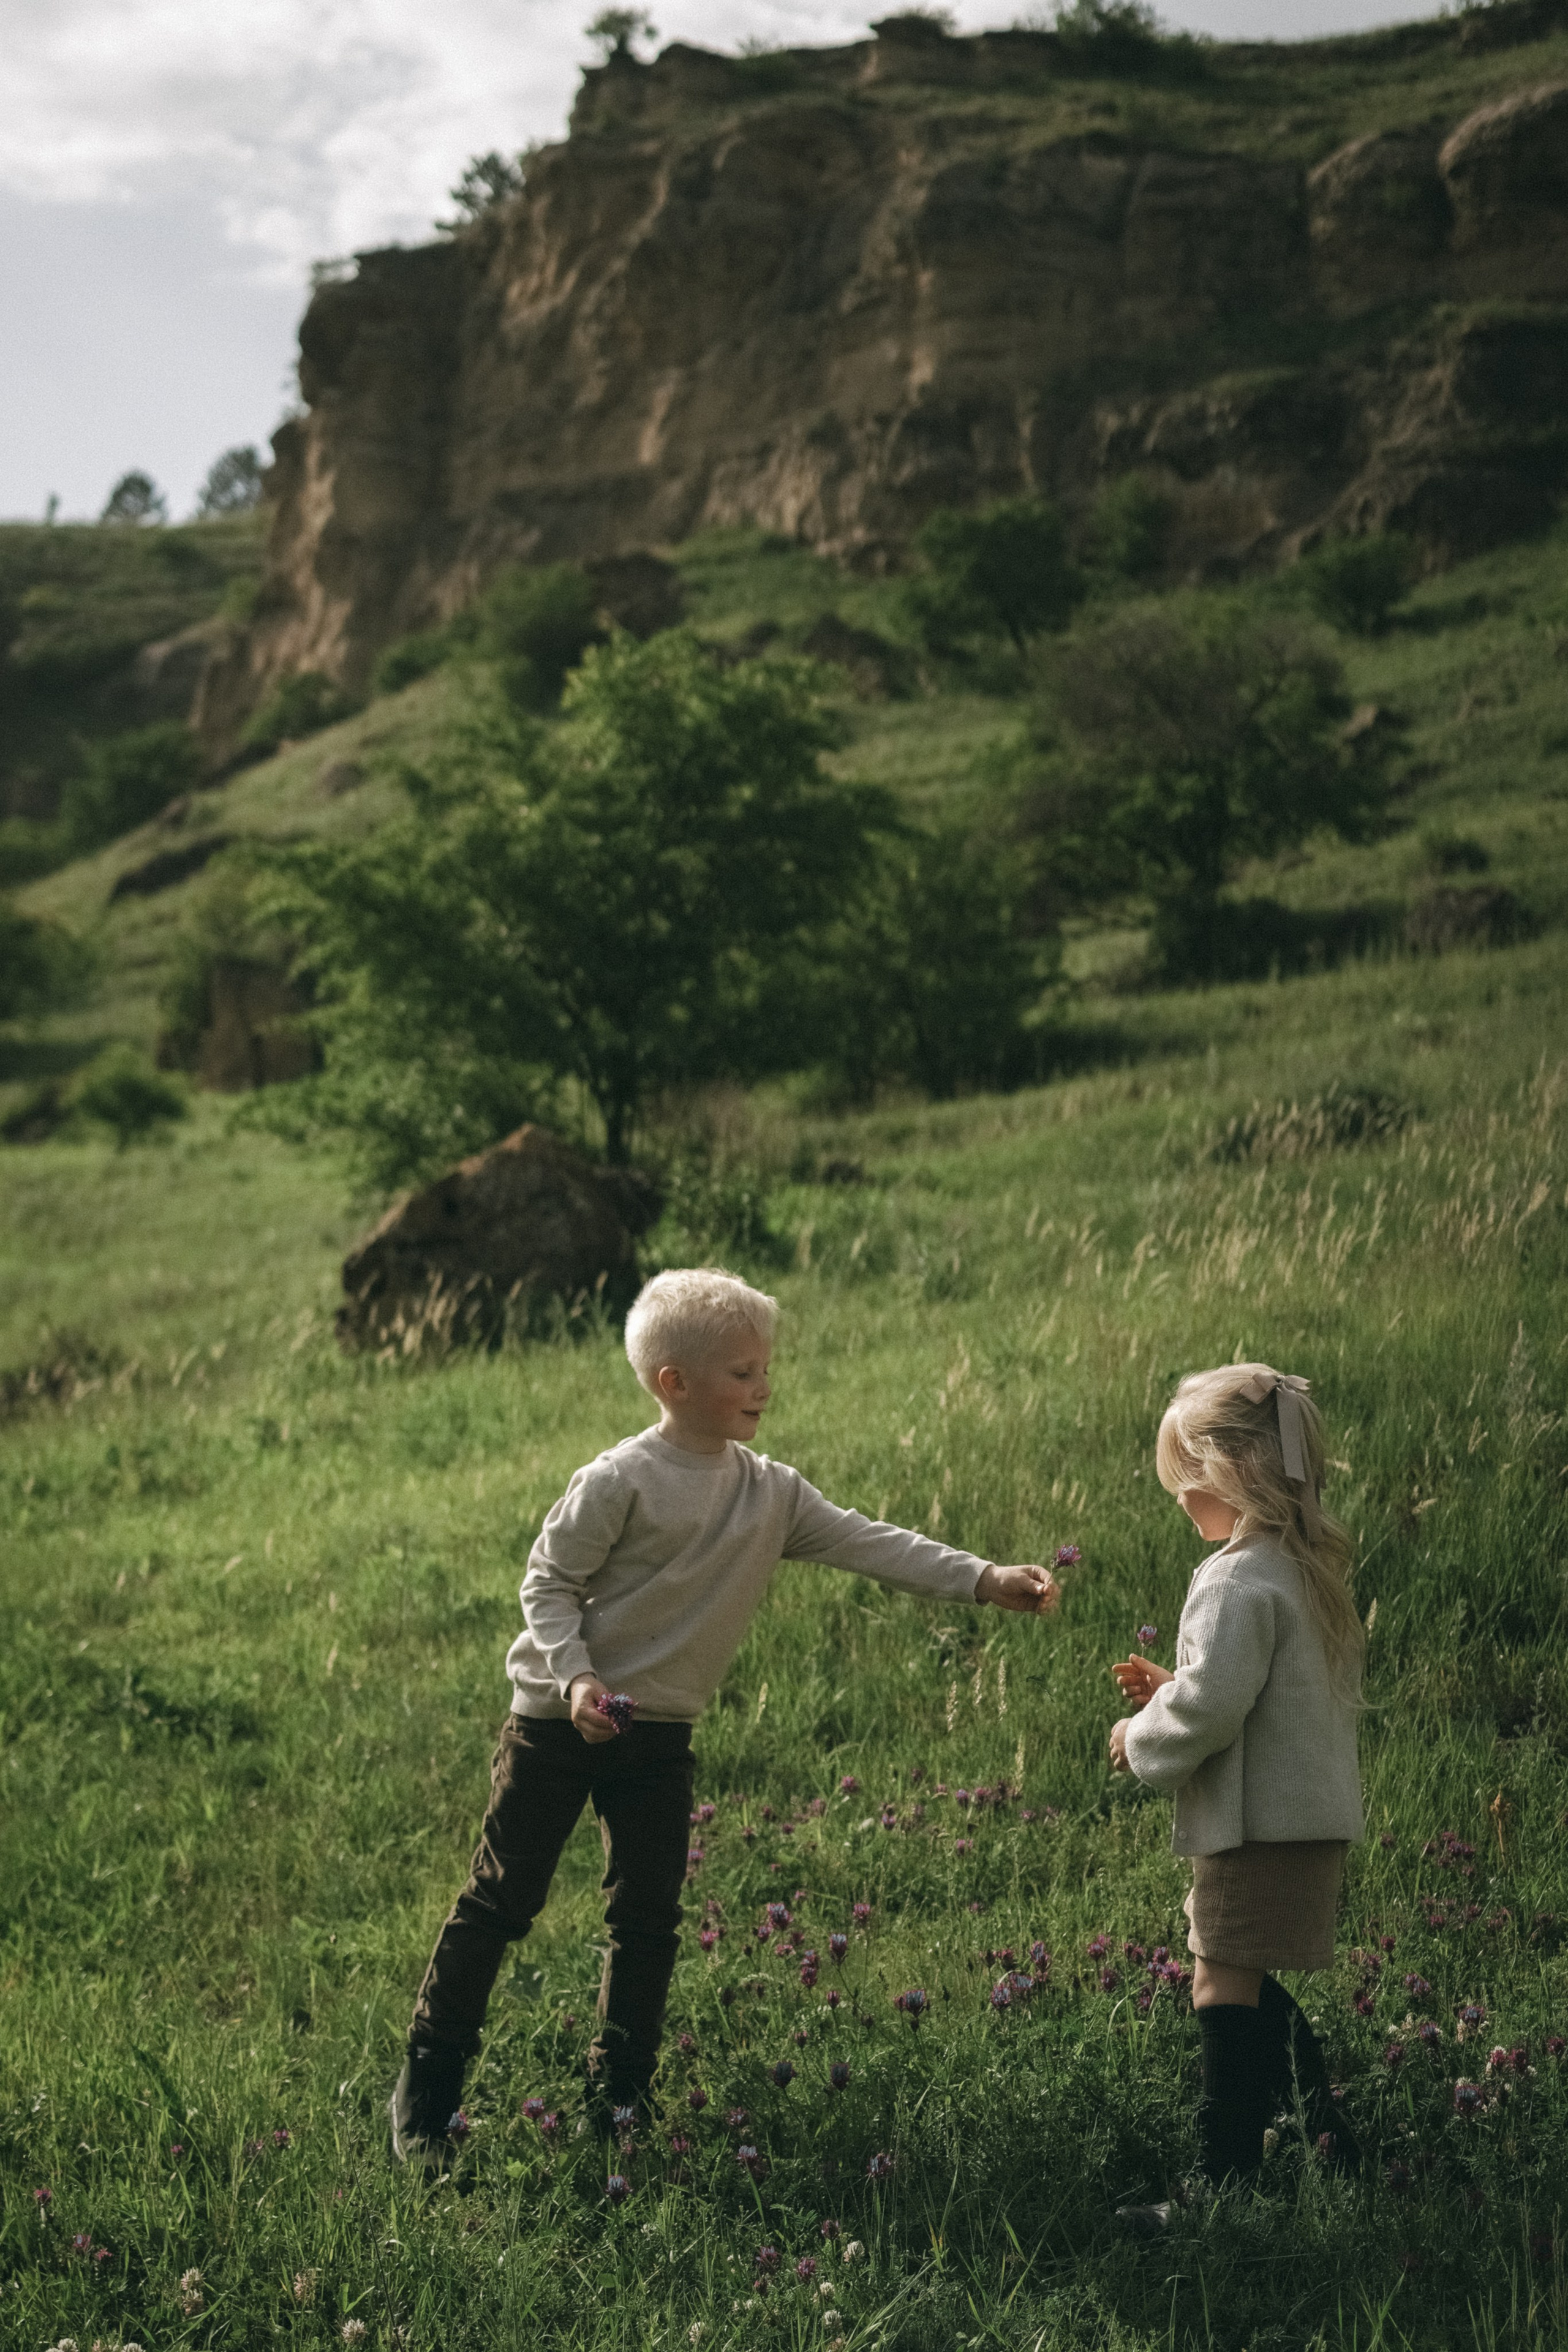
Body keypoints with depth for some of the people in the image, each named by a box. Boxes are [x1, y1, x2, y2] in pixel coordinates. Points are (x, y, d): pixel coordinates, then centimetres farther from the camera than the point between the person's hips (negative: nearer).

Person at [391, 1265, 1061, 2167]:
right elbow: (549, 1582, -10)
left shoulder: (773, 1492, 1)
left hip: (661, 1731, 5)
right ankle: (427, 2092, 12)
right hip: (561, 1721, -5)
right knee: (502, 1903, 2)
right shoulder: (622, 1481, -15)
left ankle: (620, 2096, 22)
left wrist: (982, 1579, -13)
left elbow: (865, 1542, -4)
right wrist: (576, 1675, -24)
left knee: (649, 1919, 8)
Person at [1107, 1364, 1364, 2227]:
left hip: (1260, 1823, -10)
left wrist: (1140, 1738, -7)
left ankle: (1224, 2179, -4)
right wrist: (1171, 1690, 16)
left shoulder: (1239, 1581, -19)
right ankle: (1330, 2141, 27)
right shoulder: (1309, 1566, 12)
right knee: (1254, 1985, 20)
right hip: (1311, 1811, 10)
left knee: (1225, 1982, -6)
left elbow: (1211, 1705, -24)